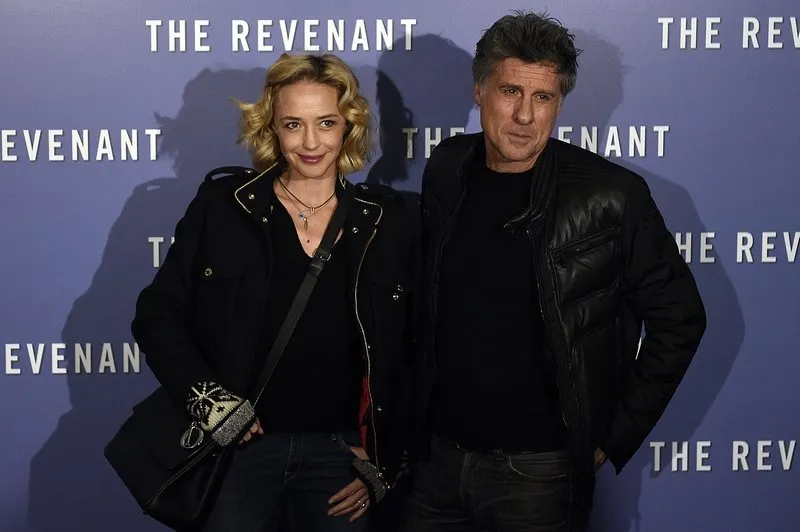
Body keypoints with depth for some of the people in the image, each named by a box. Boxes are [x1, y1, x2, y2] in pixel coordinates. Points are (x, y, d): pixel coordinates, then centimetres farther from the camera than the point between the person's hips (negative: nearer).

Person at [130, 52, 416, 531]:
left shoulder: (385, 220, 3)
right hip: (239, 444, -1)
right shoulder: (223, 203, -1)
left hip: (339, 452, 1)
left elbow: (407, 357, 6)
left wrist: (383, 462, 2)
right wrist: (205, 396, -12)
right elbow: (158, 315, 1)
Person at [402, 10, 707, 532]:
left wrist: (615, 438, -5)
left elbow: (679, 321, -5)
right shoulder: (446, 171, 2)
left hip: (541, 470, -4)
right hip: (438, 457, 4)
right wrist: (415, 422, 9)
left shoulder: (612, 196, -12)